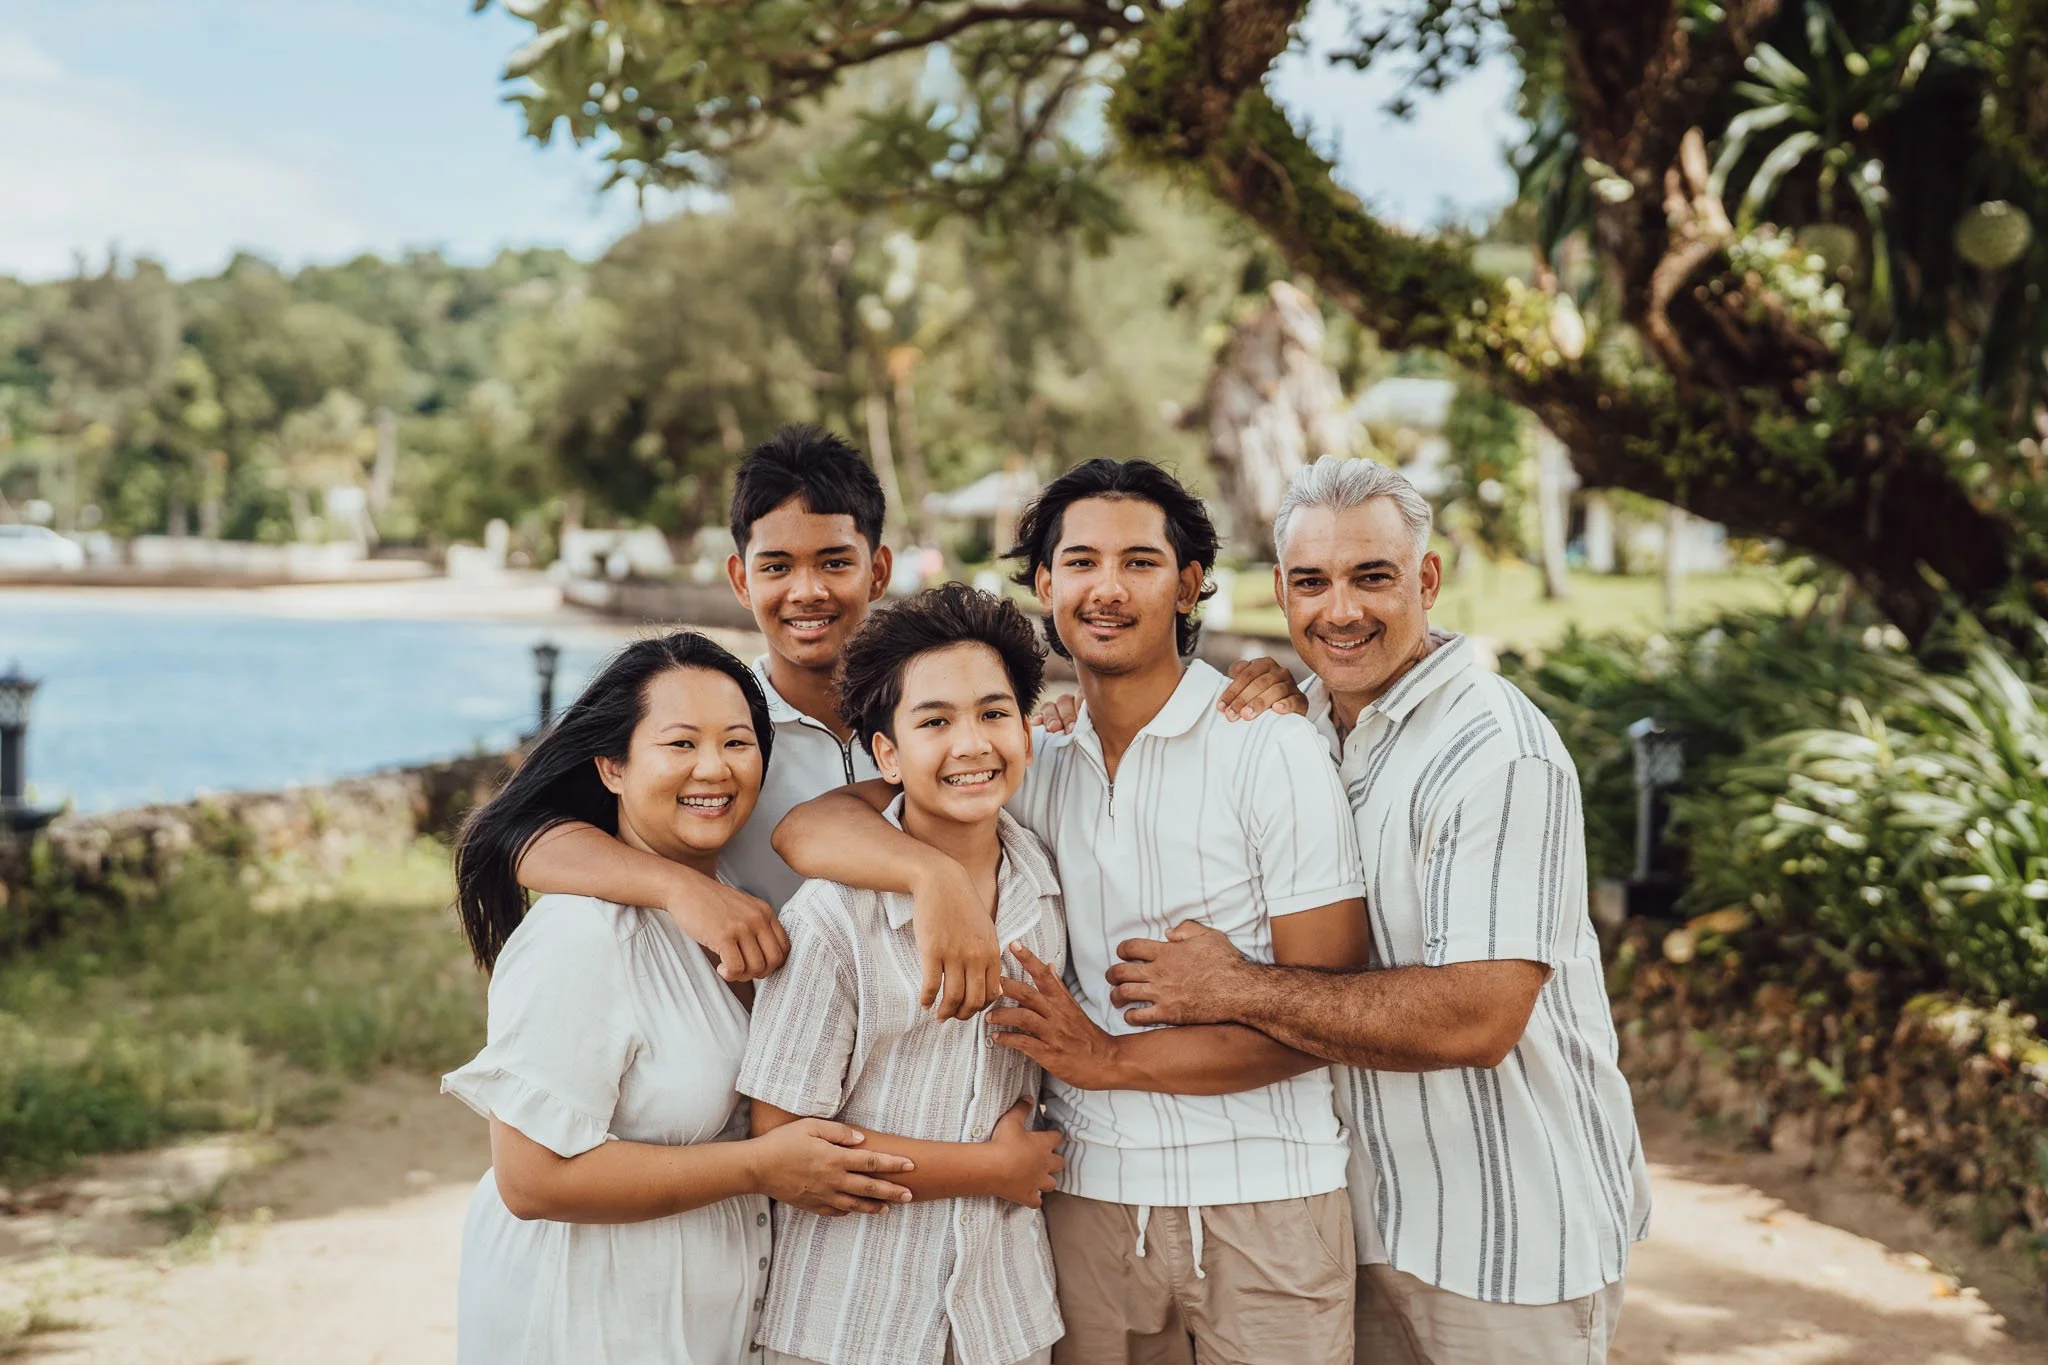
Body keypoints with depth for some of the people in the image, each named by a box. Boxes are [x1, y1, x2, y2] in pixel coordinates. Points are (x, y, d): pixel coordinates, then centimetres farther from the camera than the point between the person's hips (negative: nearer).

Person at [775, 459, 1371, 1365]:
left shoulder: (1272, 748, -6)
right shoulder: (1029, 761, 5)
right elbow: (812, 827, -6)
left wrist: (1112, 1058, -14)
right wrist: (938, 873, -26)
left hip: (1262, 1199, -3)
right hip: (1087, 1191, 3)